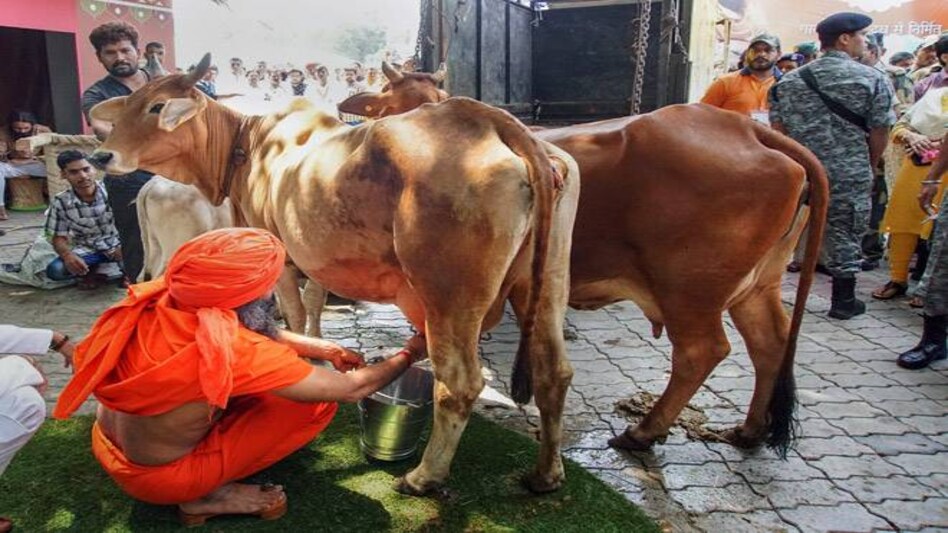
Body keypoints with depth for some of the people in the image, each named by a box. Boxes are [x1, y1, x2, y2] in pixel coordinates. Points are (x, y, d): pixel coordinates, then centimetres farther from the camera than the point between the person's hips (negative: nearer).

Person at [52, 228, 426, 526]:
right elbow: (352, 390, -21)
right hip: (158, 476, -7)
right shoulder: (232, 349, -32)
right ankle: (213, 496, -2)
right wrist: (409, 355, -5)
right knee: (318, 399, -8)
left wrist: (324, 349, 7)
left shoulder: (157, 301, -12)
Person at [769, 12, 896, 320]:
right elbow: (879, 135, -4)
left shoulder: (790, 81, 6)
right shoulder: (873, 79, -3)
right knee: (845, 235, 9)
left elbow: (777, 131, 3)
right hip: (849, 176, -3)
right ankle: (843, 301, 19)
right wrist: (867, 167, 13)